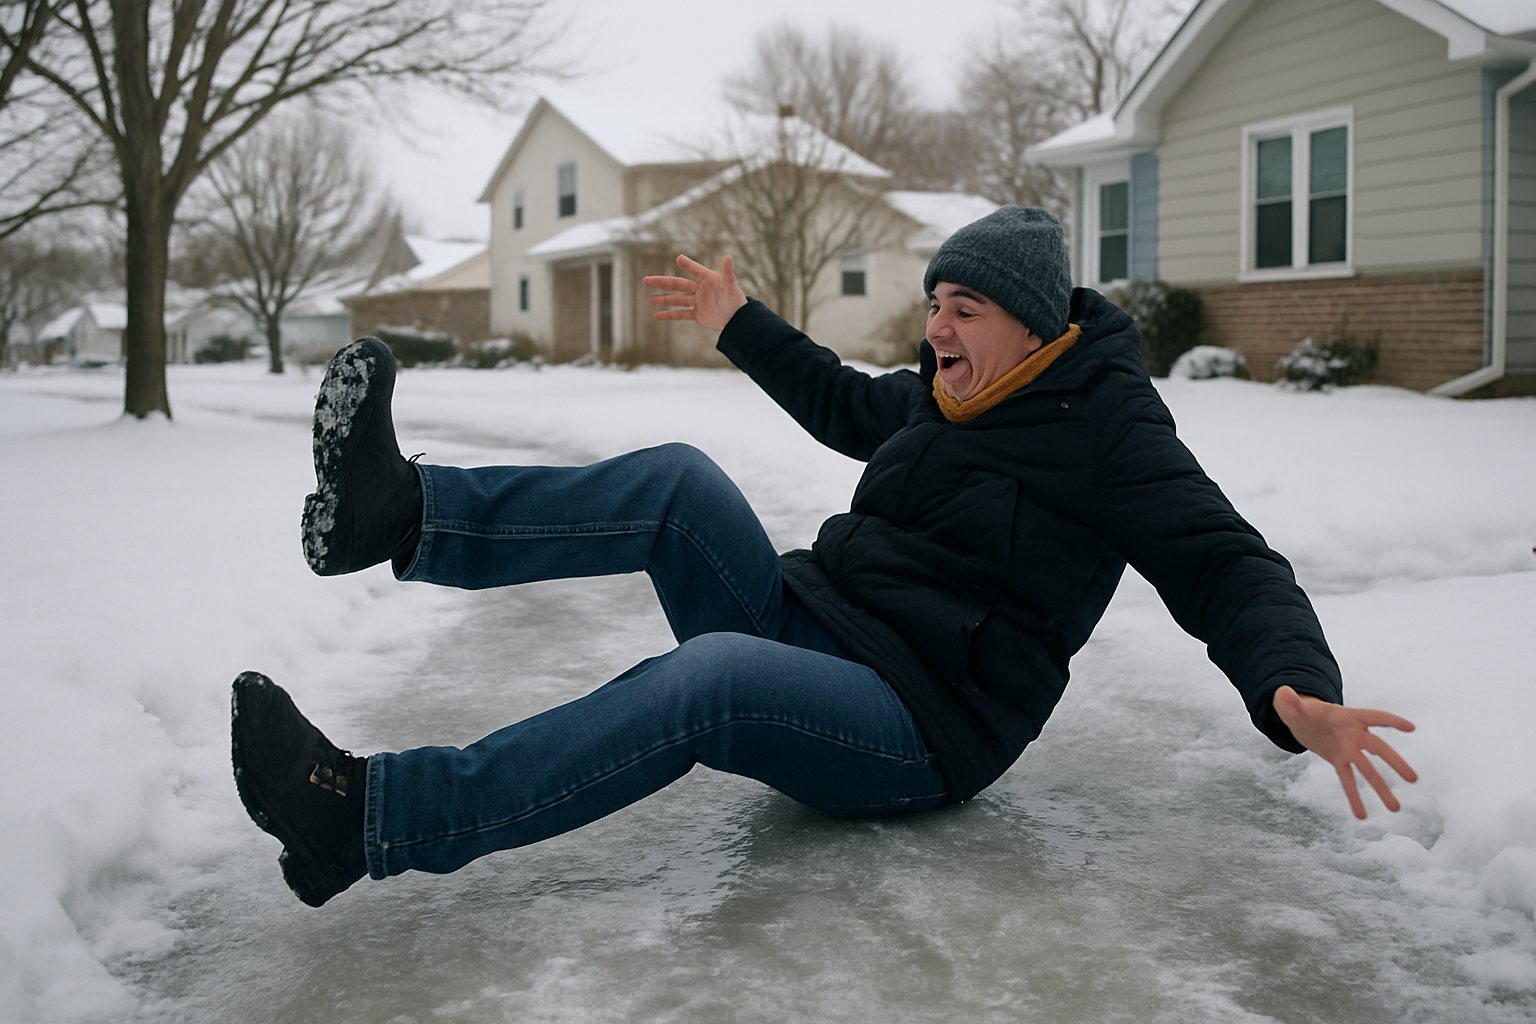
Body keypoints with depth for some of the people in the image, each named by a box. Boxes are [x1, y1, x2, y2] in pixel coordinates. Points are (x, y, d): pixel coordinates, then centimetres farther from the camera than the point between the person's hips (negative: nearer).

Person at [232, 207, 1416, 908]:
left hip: (924, 727, -8)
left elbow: (1223, 565, -15)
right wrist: (741, 325, 36)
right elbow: (847, 405, 34)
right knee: (682, 482, -13)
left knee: (705, 676, -36)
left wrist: (1297, 692, -34)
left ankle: (366, 818, -42)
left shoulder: (1105, 424, -7)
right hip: (808, 629, 8)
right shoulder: (948, 396, 14)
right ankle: (397, 514, -28)